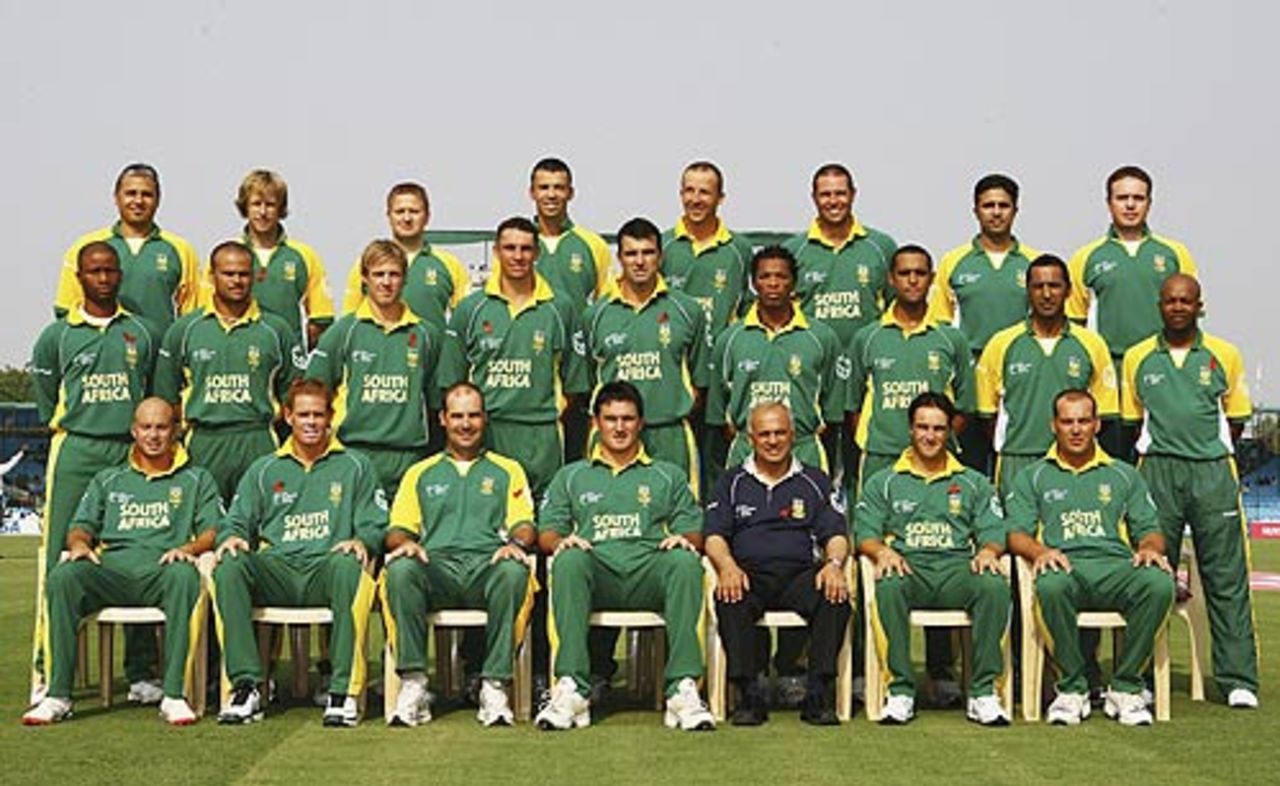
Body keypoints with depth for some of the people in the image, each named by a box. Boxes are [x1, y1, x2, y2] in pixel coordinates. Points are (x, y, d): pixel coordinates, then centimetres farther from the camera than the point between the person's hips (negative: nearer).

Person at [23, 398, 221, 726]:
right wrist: (79, 543, -4)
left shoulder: (196, 480, 23)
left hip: (163, 569, -2)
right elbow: (81, 526, 21)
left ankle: (175, 694, -39)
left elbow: (212, 532, 11)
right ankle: (58, 695, -30)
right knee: (62, 576, -31)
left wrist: (189, 548, -12)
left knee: (184, 576, -39)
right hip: (111, 568, 2)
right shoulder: (108, 480, 30)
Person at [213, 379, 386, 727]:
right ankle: (245, 686, -31)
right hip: (276, 571, 2)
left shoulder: (355, 467, 18)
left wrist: (360, 542, -12)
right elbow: (236, 522, 18)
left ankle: (344, 689, -36)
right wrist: (232, 537, -6)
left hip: (327, 569, -2)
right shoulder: (263, 470, 24)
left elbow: (376, 526, 12)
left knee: (348, 566, -38)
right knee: (229, 565, -30)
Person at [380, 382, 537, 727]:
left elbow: (524, 523, 12)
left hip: (488, 565, -1)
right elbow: (399, 528, 18)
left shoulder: (507, 471, 25)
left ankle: (494, 685, -33)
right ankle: (413, 683, -31)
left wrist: (517, 542, -12)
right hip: (436, 566, 1)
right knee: (401, 569, -34)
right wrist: (403, 542, -7)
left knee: (514, 572, -37)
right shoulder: (420, 473, 27)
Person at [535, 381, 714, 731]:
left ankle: (683, 689, -40)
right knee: (569, 561, -35)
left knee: (685, 563, -34)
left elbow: (693, 530, 18)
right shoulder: (571, 477, 27)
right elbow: (547, 531, 17)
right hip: (595, 572, 0)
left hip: (649, 572, 0)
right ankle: (571, 689, -41)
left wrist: (684, 539, -7)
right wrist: (560, 541, -7)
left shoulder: (668, 476, 27)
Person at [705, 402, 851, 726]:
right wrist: (727, 566, -15)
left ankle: (819, 693, -28)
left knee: (836, 596, -32)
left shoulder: (815, 481, 20)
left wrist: (834, 563, -11)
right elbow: (714, 536, 7)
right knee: (729, 599, -35)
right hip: (749, 573, -1)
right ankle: (748, 695, -30)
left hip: (800, 573, 1)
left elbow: (836, 534, 12)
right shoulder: (731, 483, 18)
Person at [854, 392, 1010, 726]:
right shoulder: (883, 483, 19)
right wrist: (883, 551, -13)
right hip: (907, 569, -1)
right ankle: (900, 690, -29)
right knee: (888, 587, -37)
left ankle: (984, 692, -27)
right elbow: (865, 534, 9)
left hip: (959, 569, 1)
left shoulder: (974, 483, 23)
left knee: (995, 585, -33)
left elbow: (994, 533, 14)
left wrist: (987, 551, -10)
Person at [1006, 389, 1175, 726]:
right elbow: (1017, 533, 9)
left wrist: (1150, 548, -5)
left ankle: (1126, 688, -18)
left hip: (1117, 566, 2)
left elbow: (1149, 530, 19)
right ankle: (1073, 688, -20)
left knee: (1159, 583, -33)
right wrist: (1040, 551, -13)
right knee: (1050, 587, -39)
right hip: (1064, 567, -2)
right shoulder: (1032, 477, 22)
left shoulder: (1124, 475, 27)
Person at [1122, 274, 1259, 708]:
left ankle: (1238, 679, 2)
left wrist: (1212, 452, 3)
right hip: (1157, 471, 0)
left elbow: (1236, 420, 12)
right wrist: (1157, 452, 3)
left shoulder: (1225, 355, 8)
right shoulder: (1137, 358, 9)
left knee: (1226, 578, -1)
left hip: (1213, 471, 0)